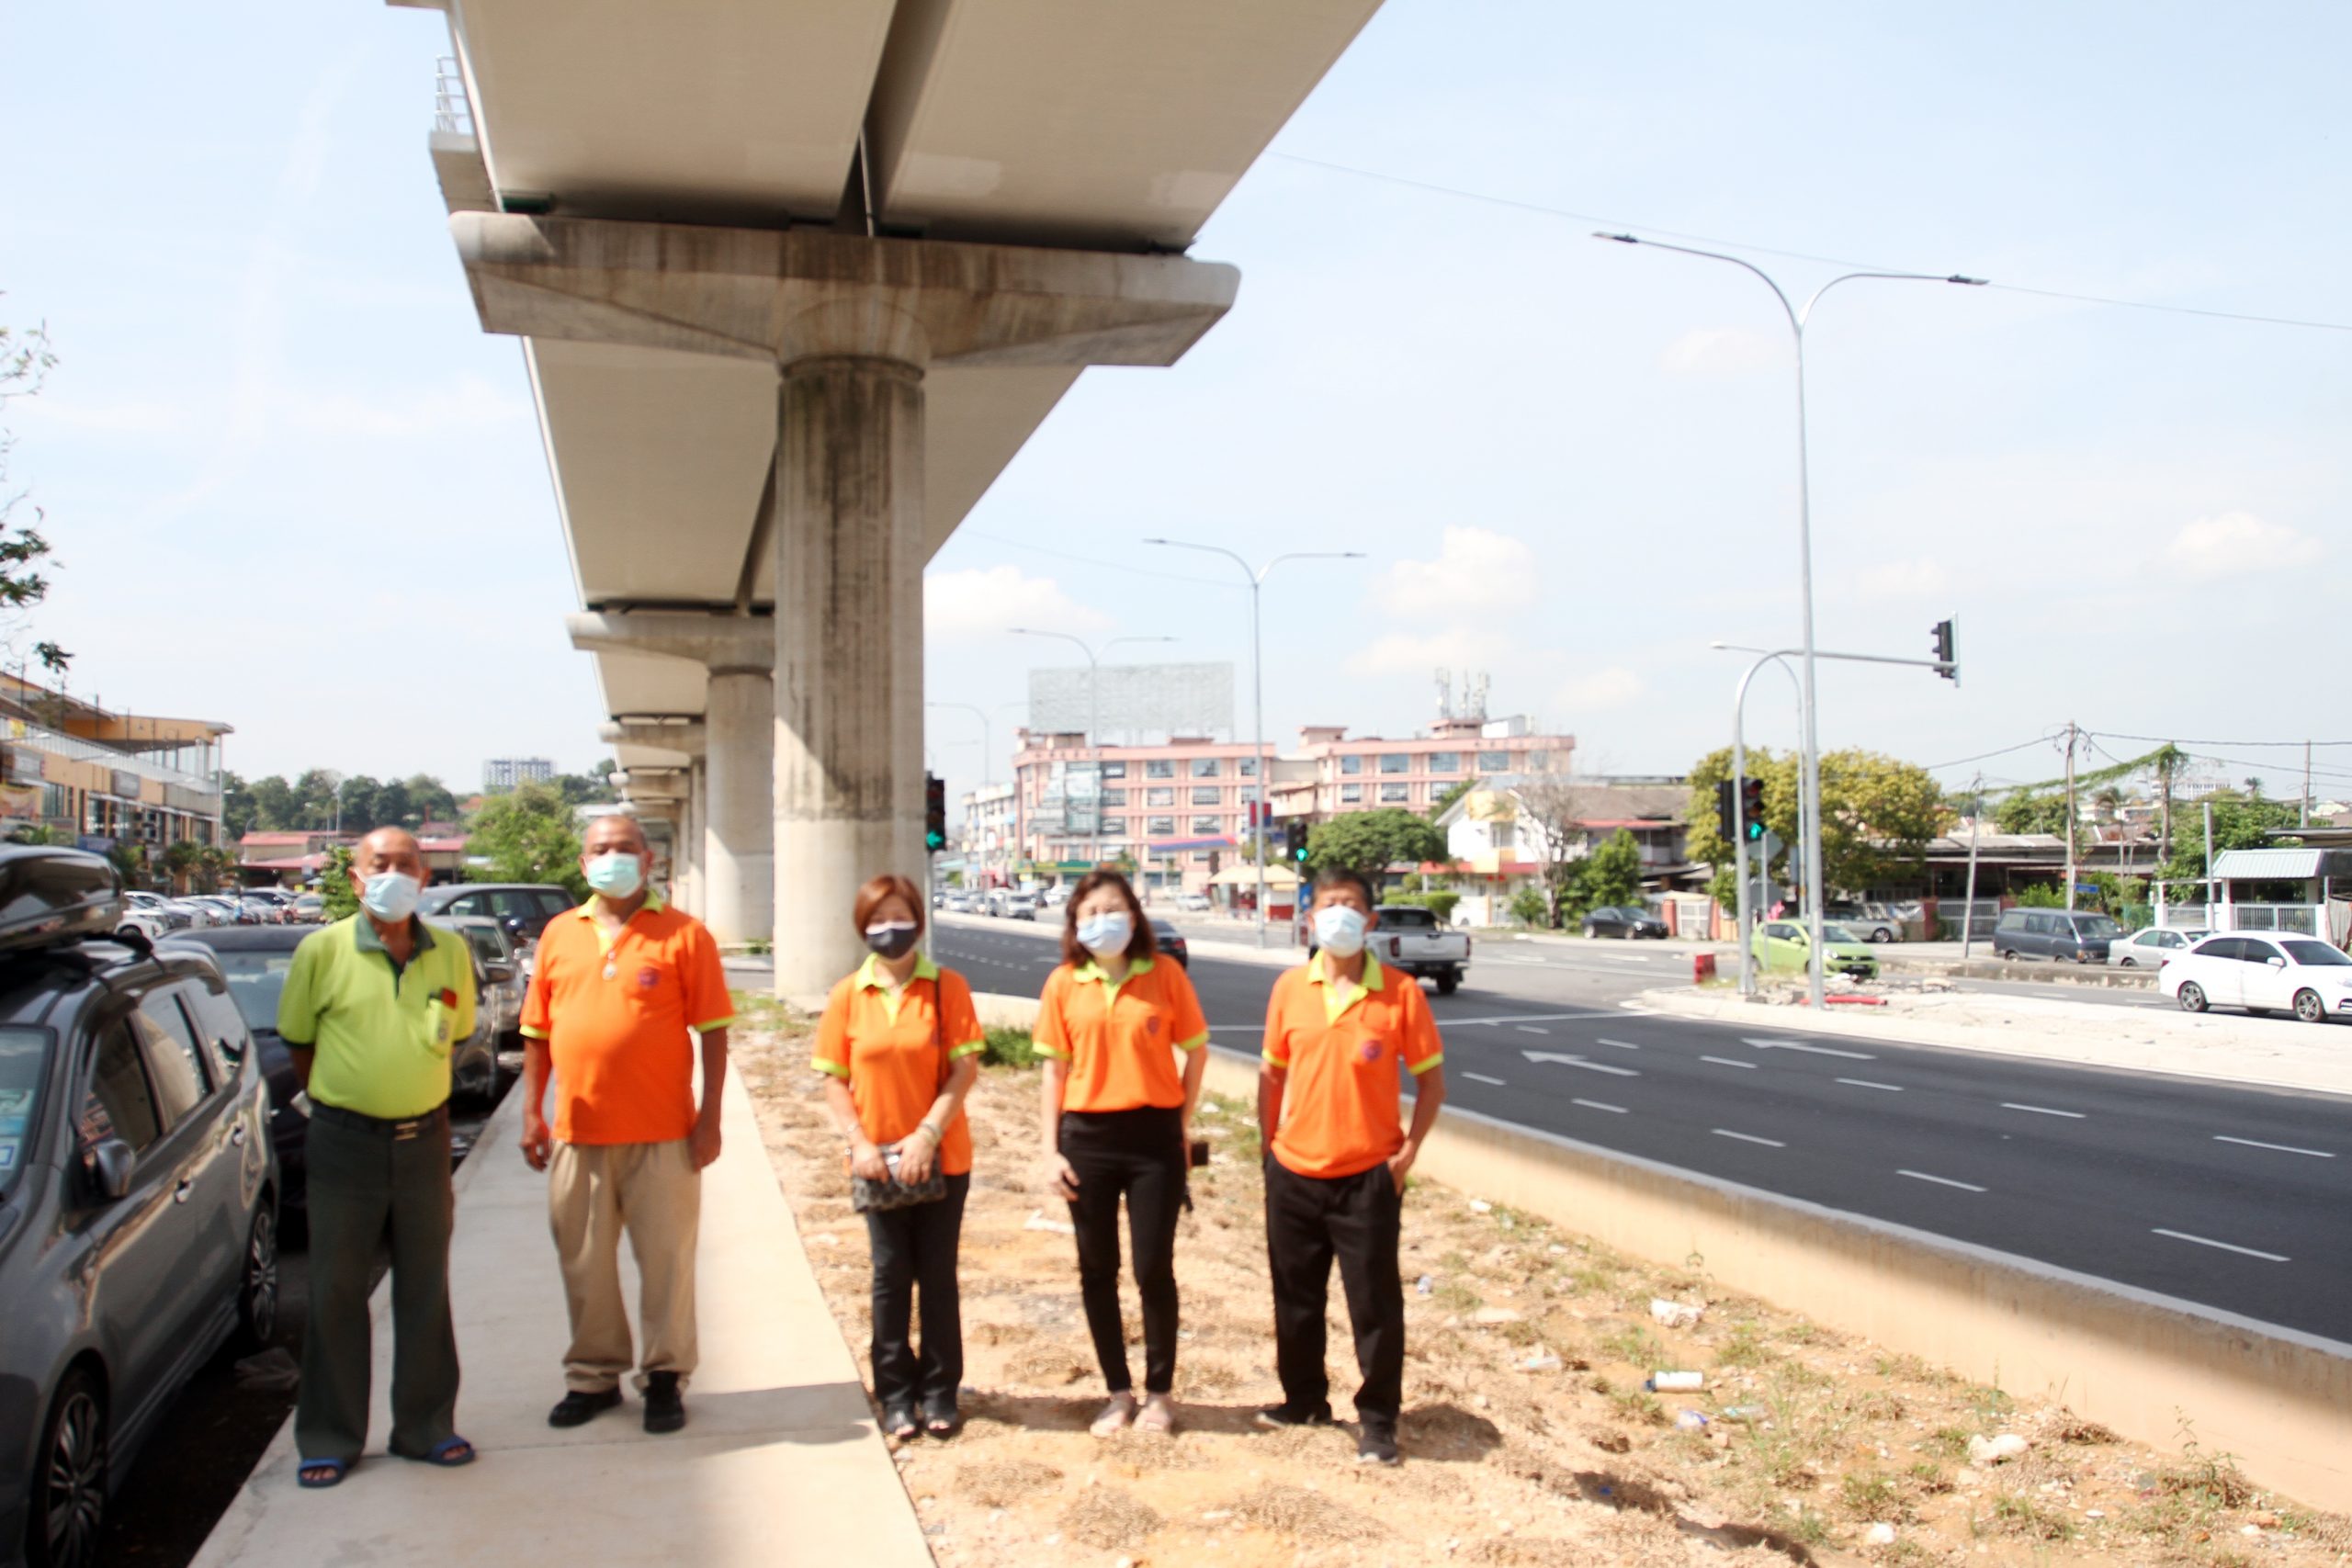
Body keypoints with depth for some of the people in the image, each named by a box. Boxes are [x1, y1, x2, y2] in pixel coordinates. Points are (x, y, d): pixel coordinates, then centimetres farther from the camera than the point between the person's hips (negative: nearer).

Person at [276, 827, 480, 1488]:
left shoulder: (452, 953, 2)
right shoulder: (323, 950, -5)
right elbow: (298, 1042, 5)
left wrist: (416, 1101, 10)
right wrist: (339, 1105, 7)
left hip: (424, 1139, 2)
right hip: (345, 1142, -2)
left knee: (425, 1290, 10)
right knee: (337, 1292, 6)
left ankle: (426, 1427, 23)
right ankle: (329, 1439, 19)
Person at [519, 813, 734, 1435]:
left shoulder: (683, 934, -2)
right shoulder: (559, 935, 9)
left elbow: (713, 1031, -3)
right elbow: (537, 1032, 13)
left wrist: (710, 1116, -7)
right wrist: (532, 1111, 8)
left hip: (662, 1133, -3)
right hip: (577, 1131, 4)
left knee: (666, 1257, 4)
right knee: (584, 1261, 12)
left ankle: (665, 1375, 18)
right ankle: (594, 1375, 27)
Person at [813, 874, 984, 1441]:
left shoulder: (947, 987, -4)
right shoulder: (848, 996, 1)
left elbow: (965, 1069, -8)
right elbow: (834, 1080, 2)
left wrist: (927, 1135, -16)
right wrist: (858, 1142, -11)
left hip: (941, 1157, -1)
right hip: (877, 1161, 1)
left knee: (937, 1275, 6)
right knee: (891, 1276, 8)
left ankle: (939, 1392, 19)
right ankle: (896, 1394, 19)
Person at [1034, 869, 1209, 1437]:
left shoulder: (1165, 975, -3)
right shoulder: (1064, 984, 1)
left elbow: (1195, 1051, 4)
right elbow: (1055, 1069, 4)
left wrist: (1182, 1125, 1)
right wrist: (1051, 1150, 1)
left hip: (1154, 1135, -2)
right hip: (1087, 1136, 2)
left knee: (1154, 1269, 2)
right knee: (1097, 1272, 9)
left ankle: (1158, 1393, 19)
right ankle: (1119, 1393, 23)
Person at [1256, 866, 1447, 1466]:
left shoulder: (1400, 993, -8)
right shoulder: (1290, 987, 0)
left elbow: (1431, 1080, -2)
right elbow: (1272, 1072, 9)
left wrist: (1408, 1151, -8)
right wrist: (1269, 1144, 6)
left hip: (1367, 1177, -3)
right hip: (1293, 1174, 3)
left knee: (1374, 1303, 4)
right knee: (1296, 1297, 16)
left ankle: (1378, 1420, 19)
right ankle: (1304, 1398, 35)